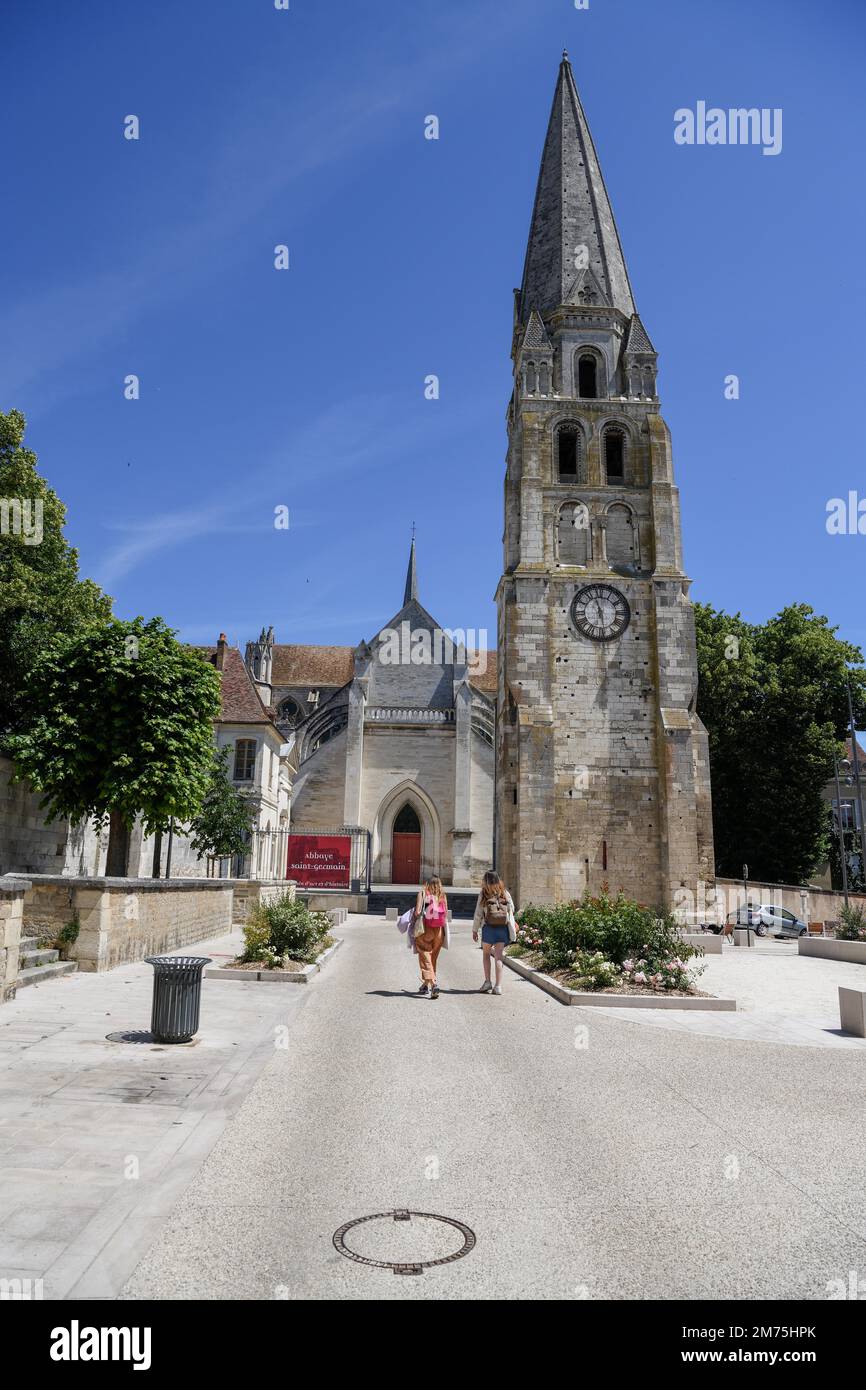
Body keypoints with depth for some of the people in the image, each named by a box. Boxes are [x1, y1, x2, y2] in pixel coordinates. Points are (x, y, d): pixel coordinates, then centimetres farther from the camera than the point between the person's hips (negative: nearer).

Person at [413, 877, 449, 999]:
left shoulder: (423, 893, -2)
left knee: (425, 958, 2)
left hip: (425, 929, -4)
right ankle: (425, 985, 28)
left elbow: (417, 912, -10)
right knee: (433, 959, 17)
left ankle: (433, 983, -15)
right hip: (439, 931, 4)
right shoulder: (443, 896, 6)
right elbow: (445, 915, 3)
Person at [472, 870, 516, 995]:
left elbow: (478, 913, -4)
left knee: (486, 954, 17)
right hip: (503, 928, 2)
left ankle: (488, 981, 12)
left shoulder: (483, 894, -4)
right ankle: (498, 985, -3)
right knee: (498, 956, 3)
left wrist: (474, 930, 3)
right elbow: (512, 909, 12)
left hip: (488, 927, -2)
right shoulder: (505, 893, 3)